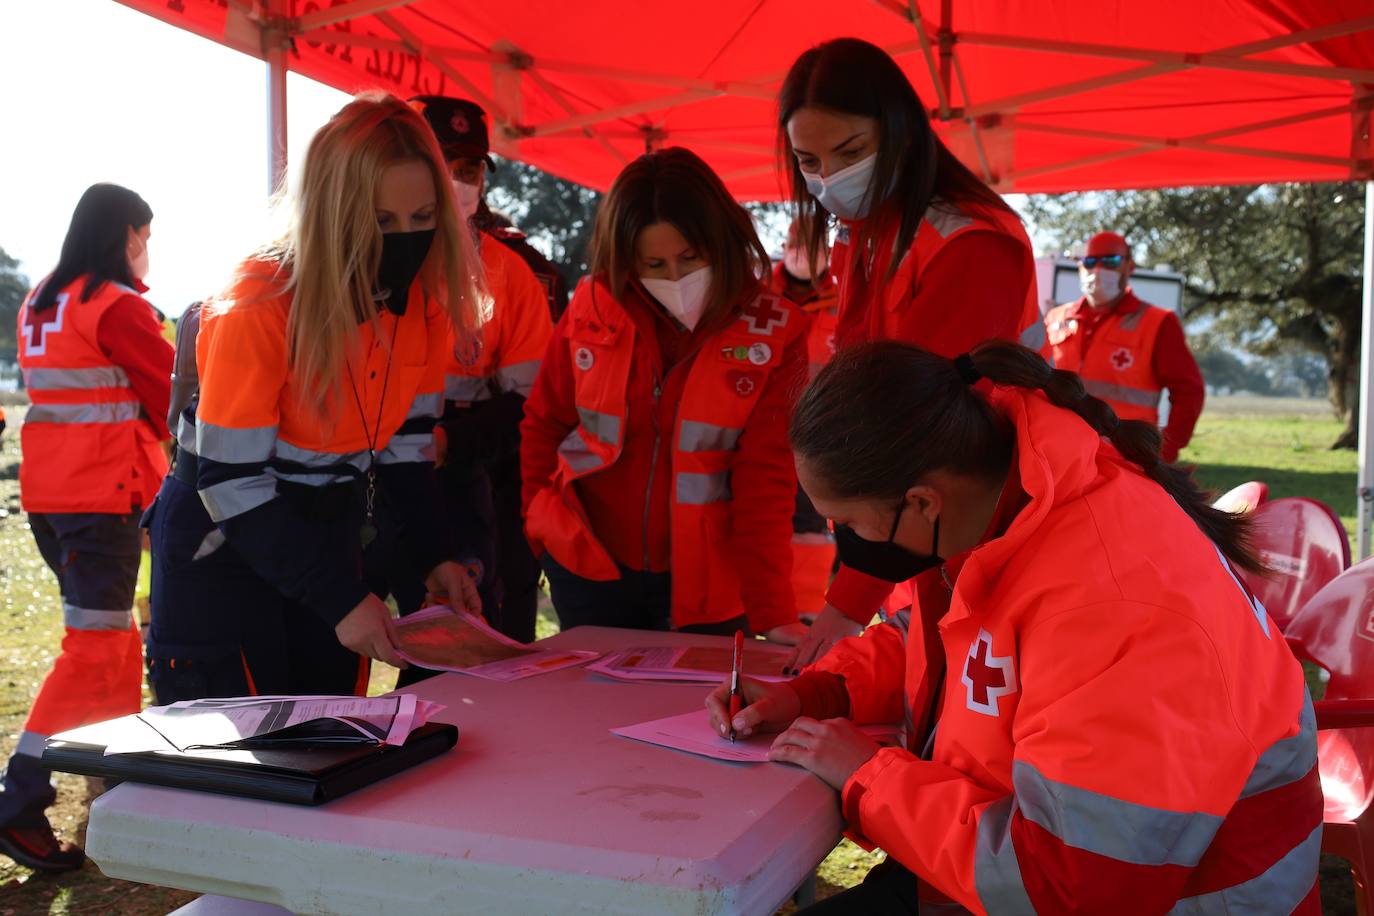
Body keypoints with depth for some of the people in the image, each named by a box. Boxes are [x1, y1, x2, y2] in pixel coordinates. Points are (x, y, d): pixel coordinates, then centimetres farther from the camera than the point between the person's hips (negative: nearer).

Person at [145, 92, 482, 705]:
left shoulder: (425, 294, -6)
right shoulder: (260, 304, -24)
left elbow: (404, 441, 2)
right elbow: (230, 479, -22)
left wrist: (434, 557, -10)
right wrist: (339, 597, -26)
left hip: (329, 537, 6)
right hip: (224, 546, -5)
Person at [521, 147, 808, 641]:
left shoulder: (771, 334, -10)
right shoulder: (593, 310, -4)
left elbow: (766, 484, -13)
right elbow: (543, 426, 8)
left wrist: (774, 615, -19)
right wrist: (543, 524, -4)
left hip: (706, 585, -1)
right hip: (589, 573, 2)